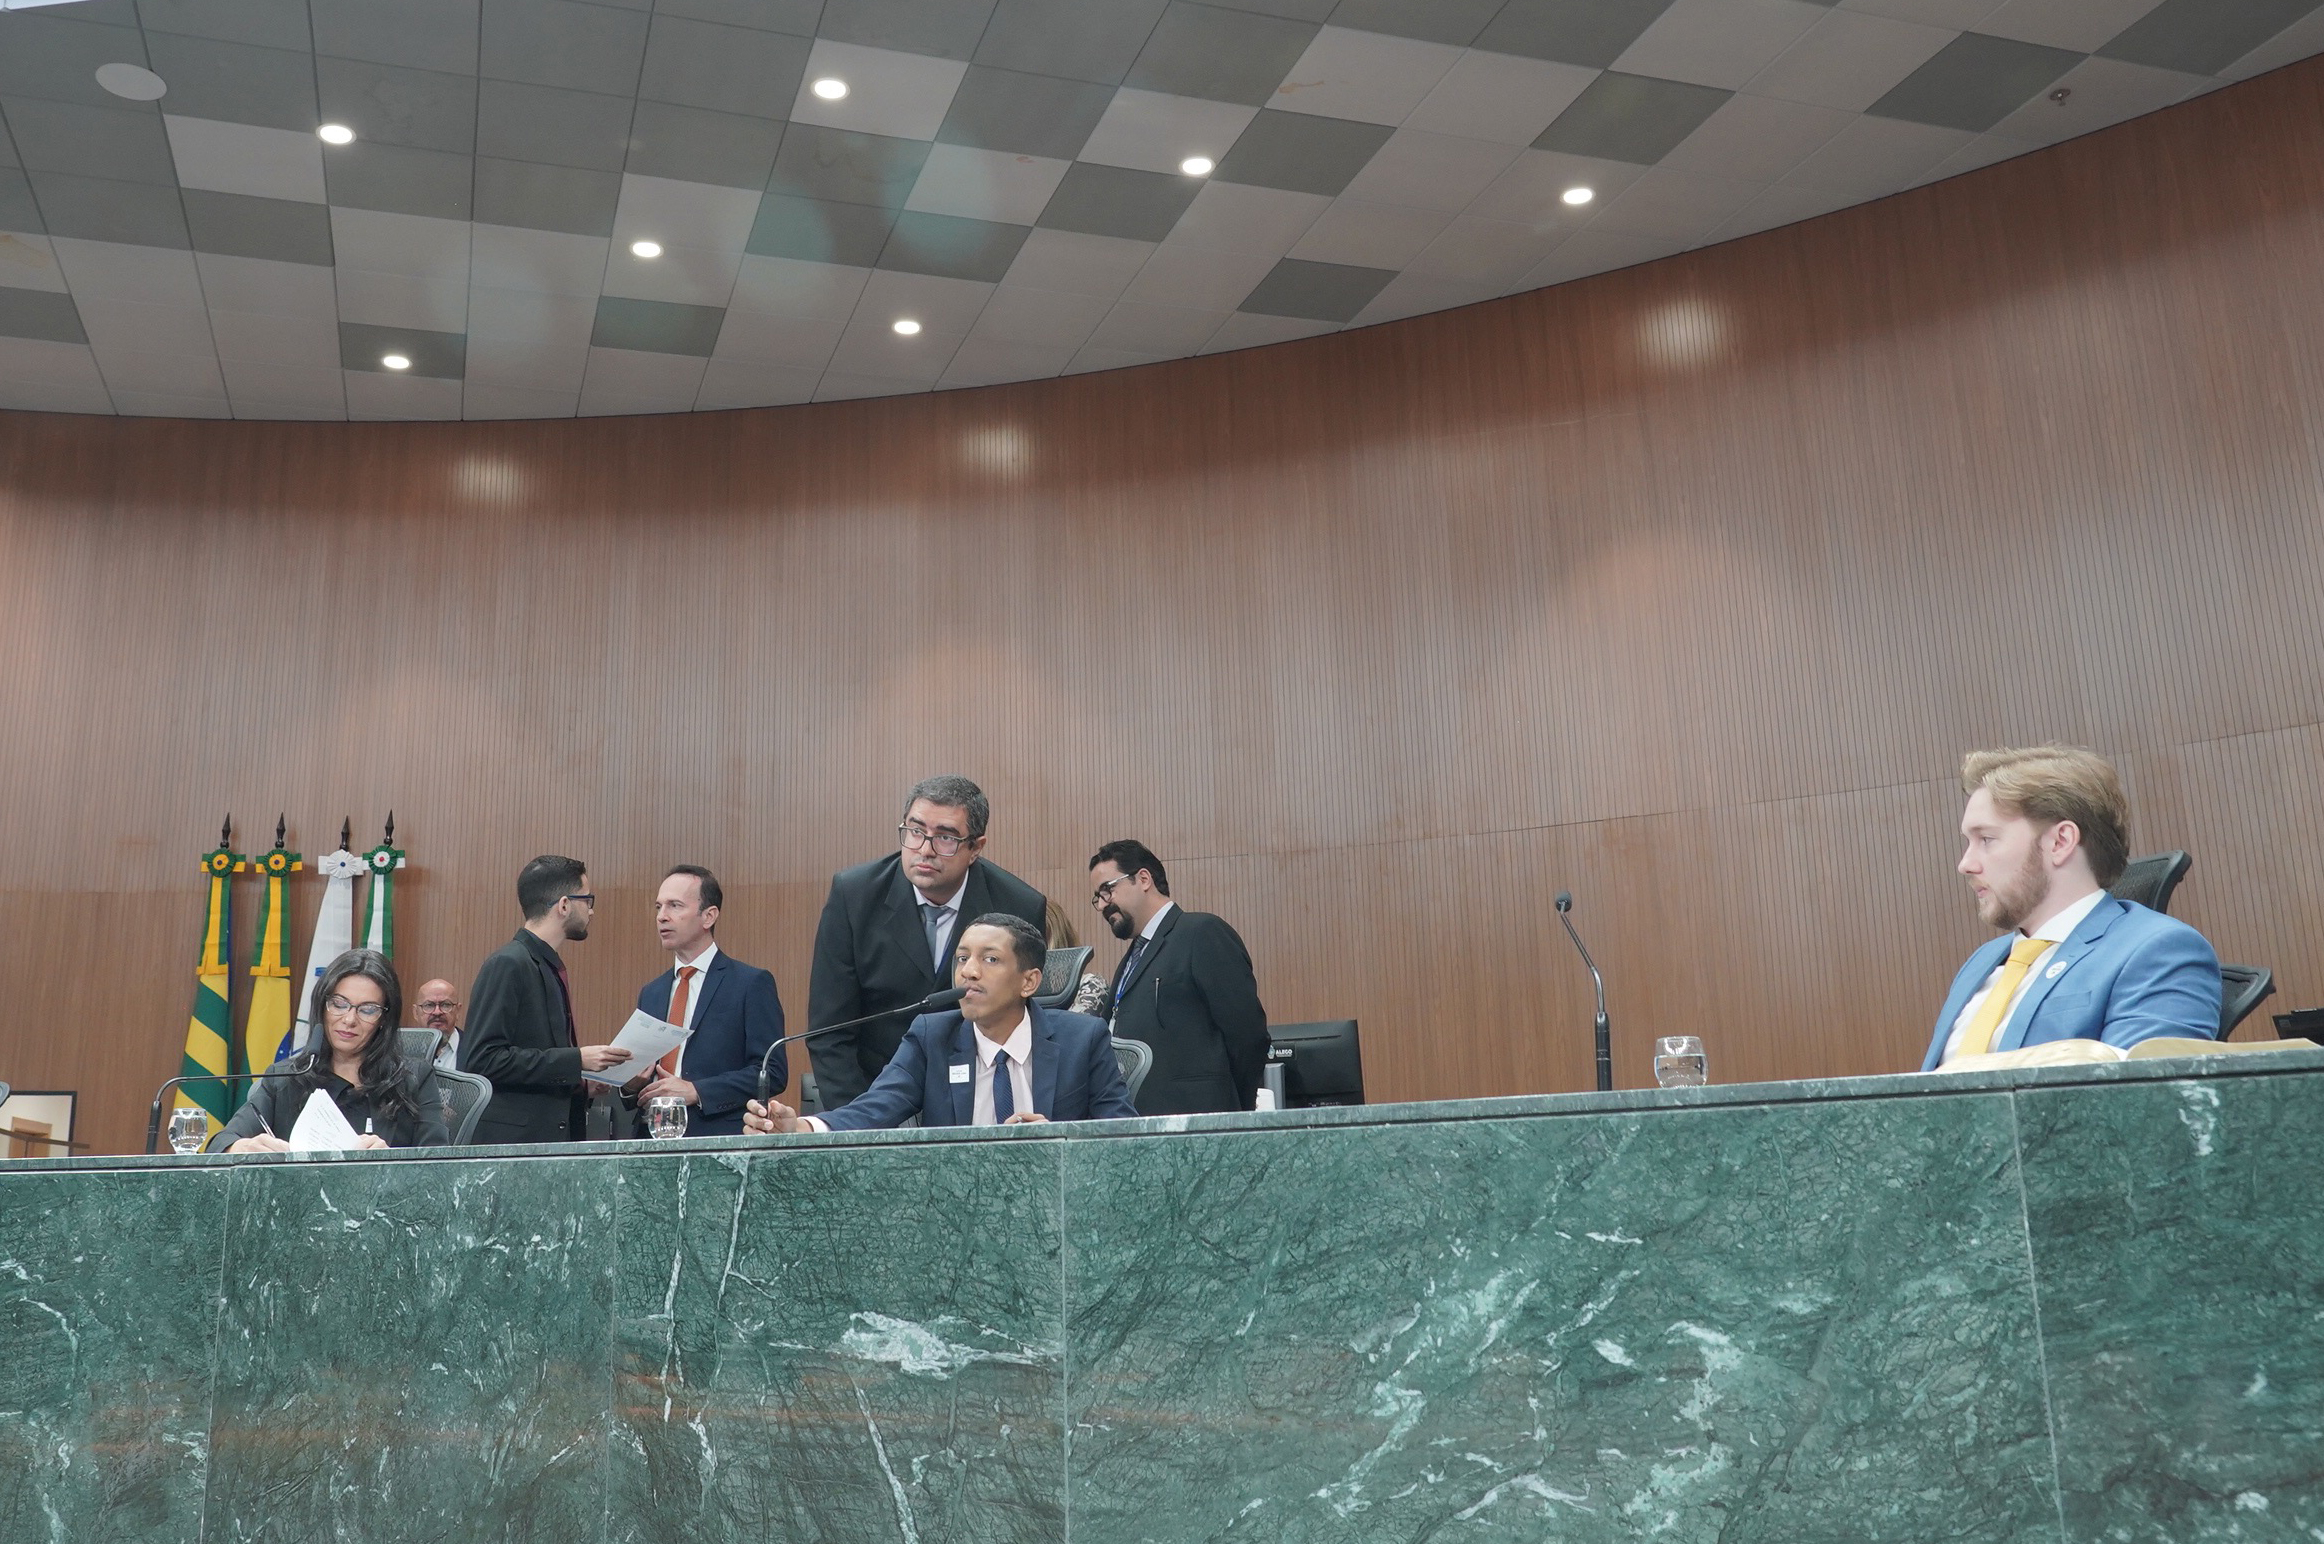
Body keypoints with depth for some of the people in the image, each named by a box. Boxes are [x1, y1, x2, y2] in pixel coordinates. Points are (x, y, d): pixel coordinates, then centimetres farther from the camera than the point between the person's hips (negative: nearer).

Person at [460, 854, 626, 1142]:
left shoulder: (551, 968, 17)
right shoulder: (507, 965, -10)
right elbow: (483, 1059, -18)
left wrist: (582, 1085, 7)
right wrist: (576, 1060, -18)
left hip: (553, 1136, 8)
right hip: (512, 1140, -8)